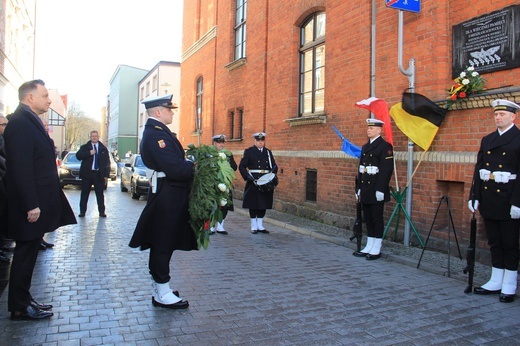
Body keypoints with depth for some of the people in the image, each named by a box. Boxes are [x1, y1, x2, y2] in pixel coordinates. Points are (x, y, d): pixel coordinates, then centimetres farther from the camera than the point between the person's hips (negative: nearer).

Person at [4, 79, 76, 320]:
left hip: (37, 203, 9)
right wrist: (31, 205, -23)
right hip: (30, 206, -9)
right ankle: (20, 307, 16)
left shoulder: (30, 121, 14)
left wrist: (37, 204, 16)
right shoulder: (20, 123, -17)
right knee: (25, 255, 2)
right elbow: (20, 169, -23)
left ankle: (23, 300, 28)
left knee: (28, 255, 16)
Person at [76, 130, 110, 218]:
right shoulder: (84, 147, 8)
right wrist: (89, 153, -19)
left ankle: (102, 212, 8)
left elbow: (107, 163, 6)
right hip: (87, 174, 0)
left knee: (100, 194, 3)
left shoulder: (103, 149, 8)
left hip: (99, 174, 0)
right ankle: (82, 211, 12)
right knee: (84, 193, 5)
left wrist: (106, 175, -1)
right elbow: (78, 156, -9)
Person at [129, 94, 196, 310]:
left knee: (162, 245, 17)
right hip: (166, 198, -11)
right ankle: (162, 294, 11)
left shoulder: (157, 131, 16)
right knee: (163, 245, -1)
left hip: (167, 197, 11)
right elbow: (174, 168, -26)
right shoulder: (156, 134, -18)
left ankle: (159, 287, 30)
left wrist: (192, 162, 0)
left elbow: (173, 162, 13)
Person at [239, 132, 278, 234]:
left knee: (263, 204, 7)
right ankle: (254, 226, 13)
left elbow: (274, 166, 12)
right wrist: (247, 176, -18)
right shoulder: (248, 152, 1)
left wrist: (272, 173, -9)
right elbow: (242, 166, -3)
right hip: (253, 182, -3)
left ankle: (260, 225, 19)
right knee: (253, 204, 2)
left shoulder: (268, 152, 12)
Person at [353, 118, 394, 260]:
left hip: (376, 190, -8)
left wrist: (380, 190, -19)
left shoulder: (385, 146, -8)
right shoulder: (365, 147, 16)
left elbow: (387, 169, -15)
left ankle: (376, 250, 9)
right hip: (365, 190, 8)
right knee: (368, 218, 12)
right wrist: (359, 188, 14)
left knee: (377, 218, 0)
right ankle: (369, 247, 20)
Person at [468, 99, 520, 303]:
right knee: (494, 242, 13)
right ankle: (495, 282, 22)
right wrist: (474, 196, 5)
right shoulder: (487, 140, 12)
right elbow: (478, 170, 10)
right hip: (488, 197, 6)